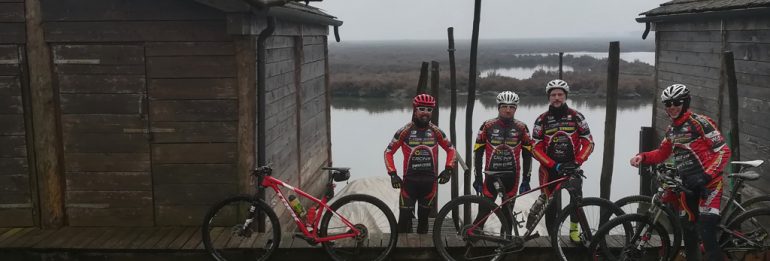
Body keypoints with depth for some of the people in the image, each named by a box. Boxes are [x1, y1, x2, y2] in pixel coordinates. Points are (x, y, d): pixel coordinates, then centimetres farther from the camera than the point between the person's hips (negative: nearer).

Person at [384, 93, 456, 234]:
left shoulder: (436, 131, 2)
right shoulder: (404, 131, -6)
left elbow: (450, 149, 13)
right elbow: (389, 152, 0)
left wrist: (448, 169, 0)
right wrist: (392, 174, -9)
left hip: (429, 181, 3)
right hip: (409, 181, -2)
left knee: (424, 217, 13)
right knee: (405, 217, -5)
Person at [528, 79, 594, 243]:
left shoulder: (576, 117, 1)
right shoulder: (542, 120, 0)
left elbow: (588, 143, -1)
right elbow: (536, 149, -4)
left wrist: (577, 162, -15)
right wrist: (554, 165, -16)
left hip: (571, 167, 0)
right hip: (550, 169, 0)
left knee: (576, 192, -26)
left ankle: (574, 229, -9)